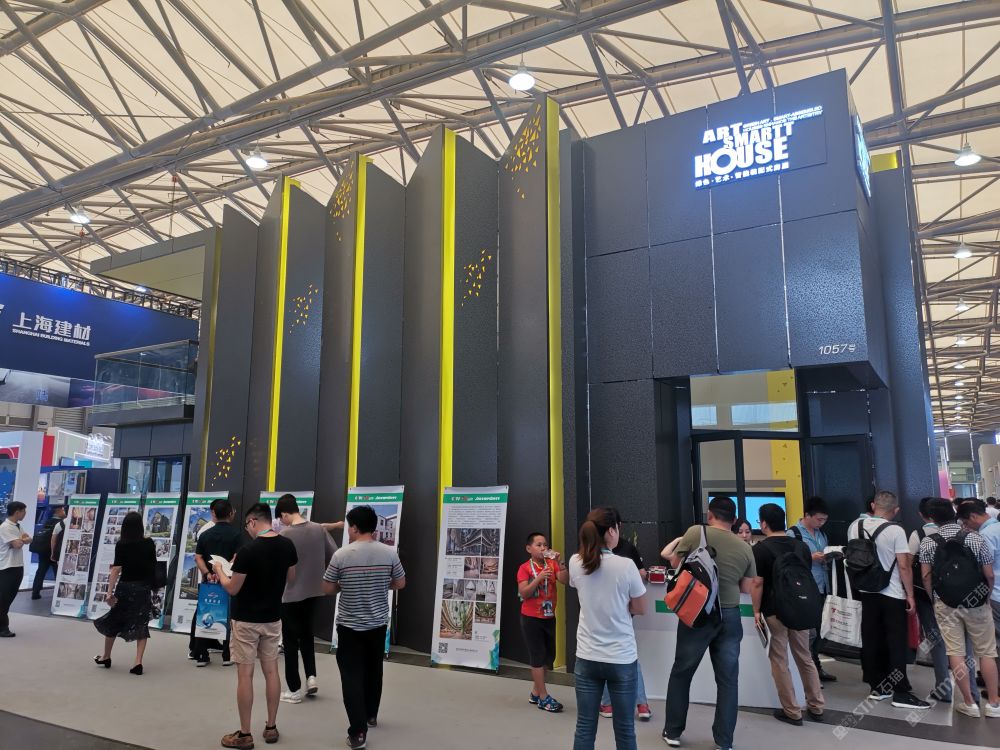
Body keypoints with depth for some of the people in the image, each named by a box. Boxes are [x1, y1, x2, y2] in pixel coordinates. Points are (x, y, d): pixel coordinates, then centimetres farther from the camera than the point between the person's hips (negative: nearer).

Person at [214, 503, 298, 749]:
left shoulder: (248, 551, -21)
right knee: (271, 671, 13)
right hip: (272, 618, 5)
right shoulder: (287, 546, -4)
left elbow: (232, 589, -12)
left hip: (246, 620, -5)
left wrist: (219, 570, 5)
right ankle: (271, 727, 22)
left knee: (245, 675, 3)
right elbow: (290, 579, 10)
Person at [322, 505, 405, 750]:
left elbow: (327, 589, -7)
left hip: (349, 626, -3)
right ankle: (371, 715, 38)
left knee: (352, 676, 3)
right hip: (378, 624, 3)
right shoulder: (389, 553, -9)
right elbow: (400, 584, 2)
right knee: (374, 671, 21)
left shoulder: (341, 555, -15)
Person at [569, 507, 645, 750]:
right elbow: (640, 609, -3)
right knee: (624, 730, 11)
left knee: (584, 728, 10)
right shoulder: (626, 566, -17)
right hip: (622, 658, -3)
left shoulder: (575, 563, -4)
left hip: (586, 657, 3)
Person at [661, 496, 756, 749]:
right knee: (727, 680, 12)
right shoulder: (745, 548, 0)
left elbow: (675, 563, 2)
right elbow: (747, 588, 8)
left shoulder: (696, 532, -9)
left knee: (681, 673, 13)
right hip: (729, 616, 2)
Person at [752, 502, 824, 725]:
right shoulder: (802, 546, 6)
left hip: (775, 611, -5)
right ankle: (816, 707, 24)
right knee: (805, 657, 17)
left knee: (779, 661, 5)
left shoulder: (760, 549, -11)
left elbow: (758, 583, -14)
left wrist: (756, 611, -5)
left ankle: (792, 711, 10)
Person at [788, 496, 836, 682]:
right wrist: (812, 558, -19)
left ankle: (816, 667, 25)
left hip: (822, 588, 7)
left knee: (818, 630, 14)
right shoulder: (793, 534, -10)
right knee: (809, 631, -4)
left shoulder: (821, 533, 14)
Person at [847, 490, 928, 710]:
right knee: (897, 643, 2)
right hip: (892, 595, -5)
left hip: (866, 592, 5)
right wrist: (910, 595, -8)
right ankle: (901, 693, 5)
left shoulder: (854, 526, 0)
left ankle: (877, 687, 19)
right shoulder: (895, 530, -15)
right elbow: (904, 566, -15)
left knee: (871, 641, 11)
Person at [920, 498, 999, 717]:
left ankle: (969, 703, 13)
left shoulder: (927, 542, -6)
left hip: (945, 604, 0)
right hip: (975, 602, 0)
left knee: (955, 653, 6)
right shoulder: (976, 538, -7)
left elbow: (926, 577, -4)